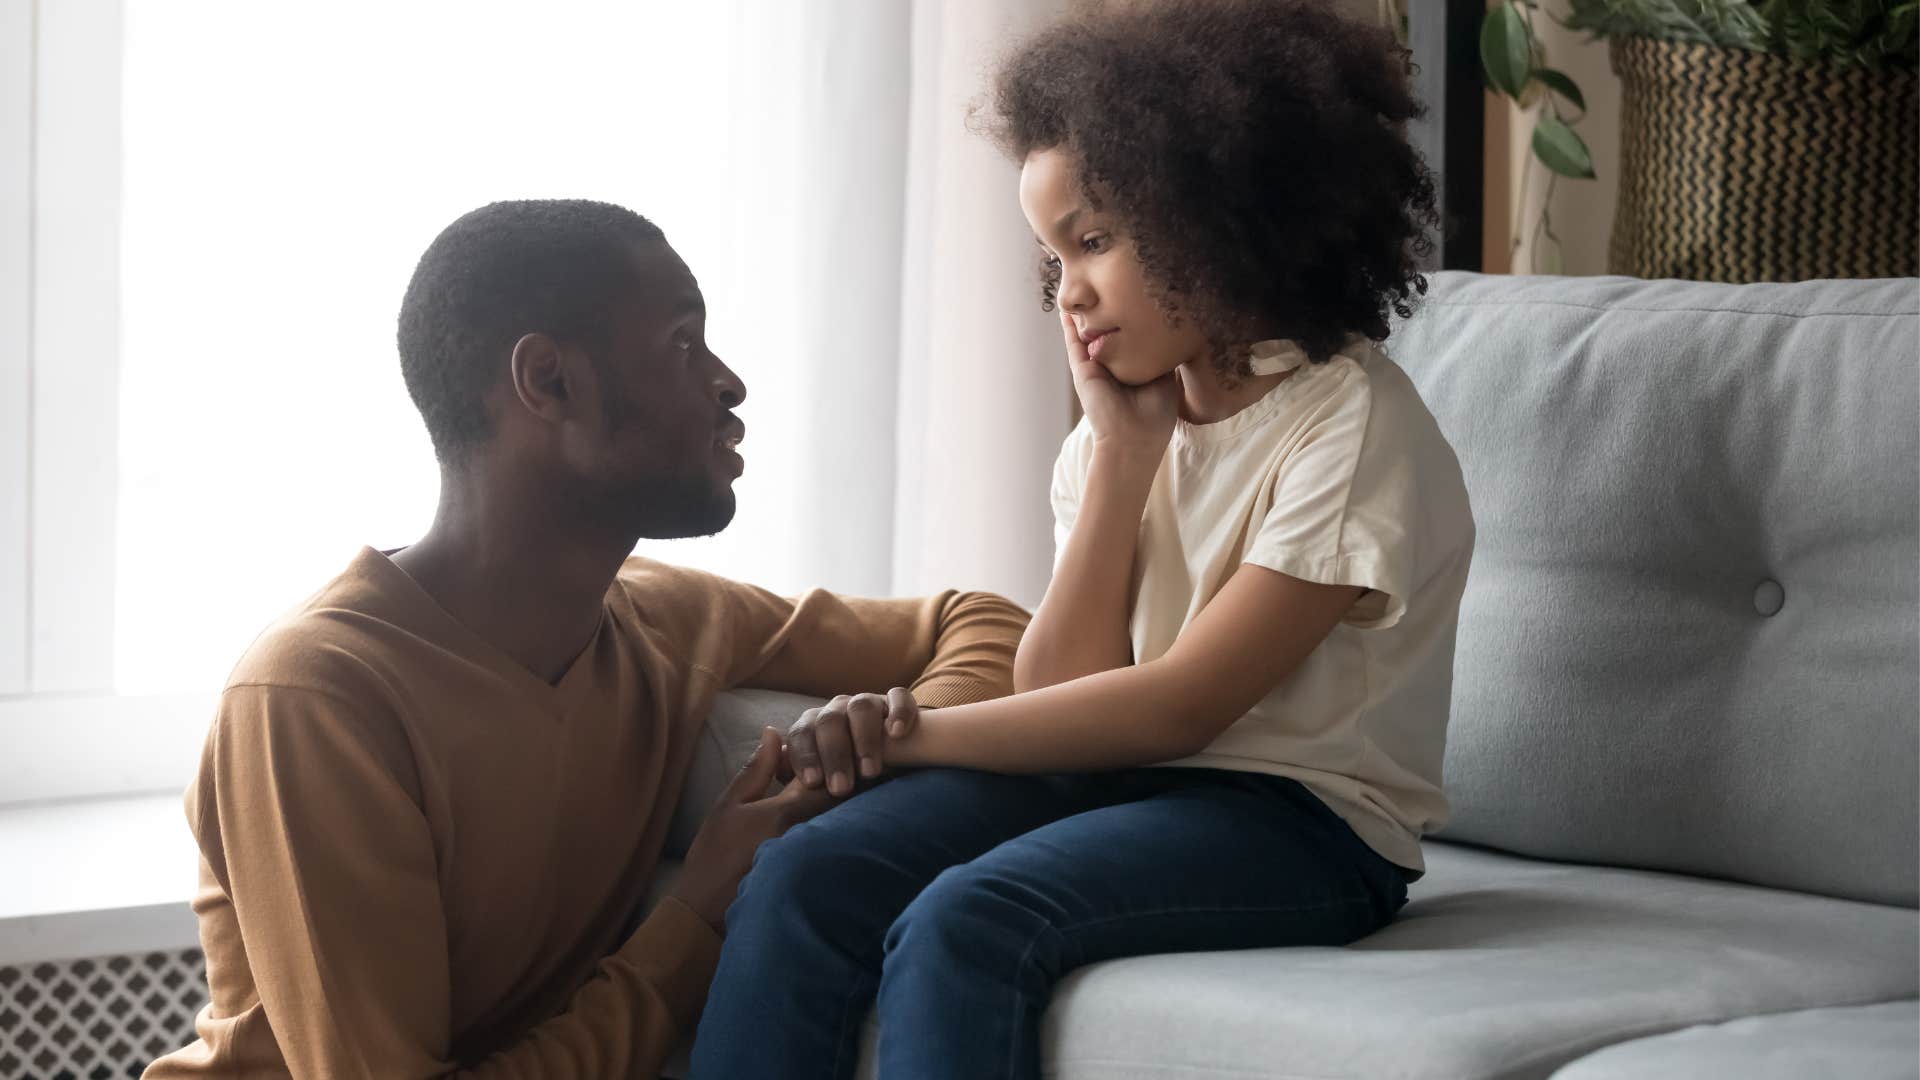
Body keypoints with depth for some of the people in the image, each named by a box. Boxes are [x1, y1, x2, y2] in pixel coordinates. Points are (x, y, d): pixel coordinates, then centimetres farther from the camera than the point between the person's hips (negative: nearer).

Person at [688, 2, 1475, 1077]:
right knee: (799, 885, -18)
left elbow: (1178, 706, -15)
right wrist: (1124, 453, -5)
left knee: (966, 924, -32)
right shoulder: (1138, 414, 11)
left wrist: (905, 731, -11)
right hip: (1115, 777, 7)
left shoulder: (1355, 426, -11)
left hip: (1301, 821, -7)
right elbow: (1059, 692, 2)